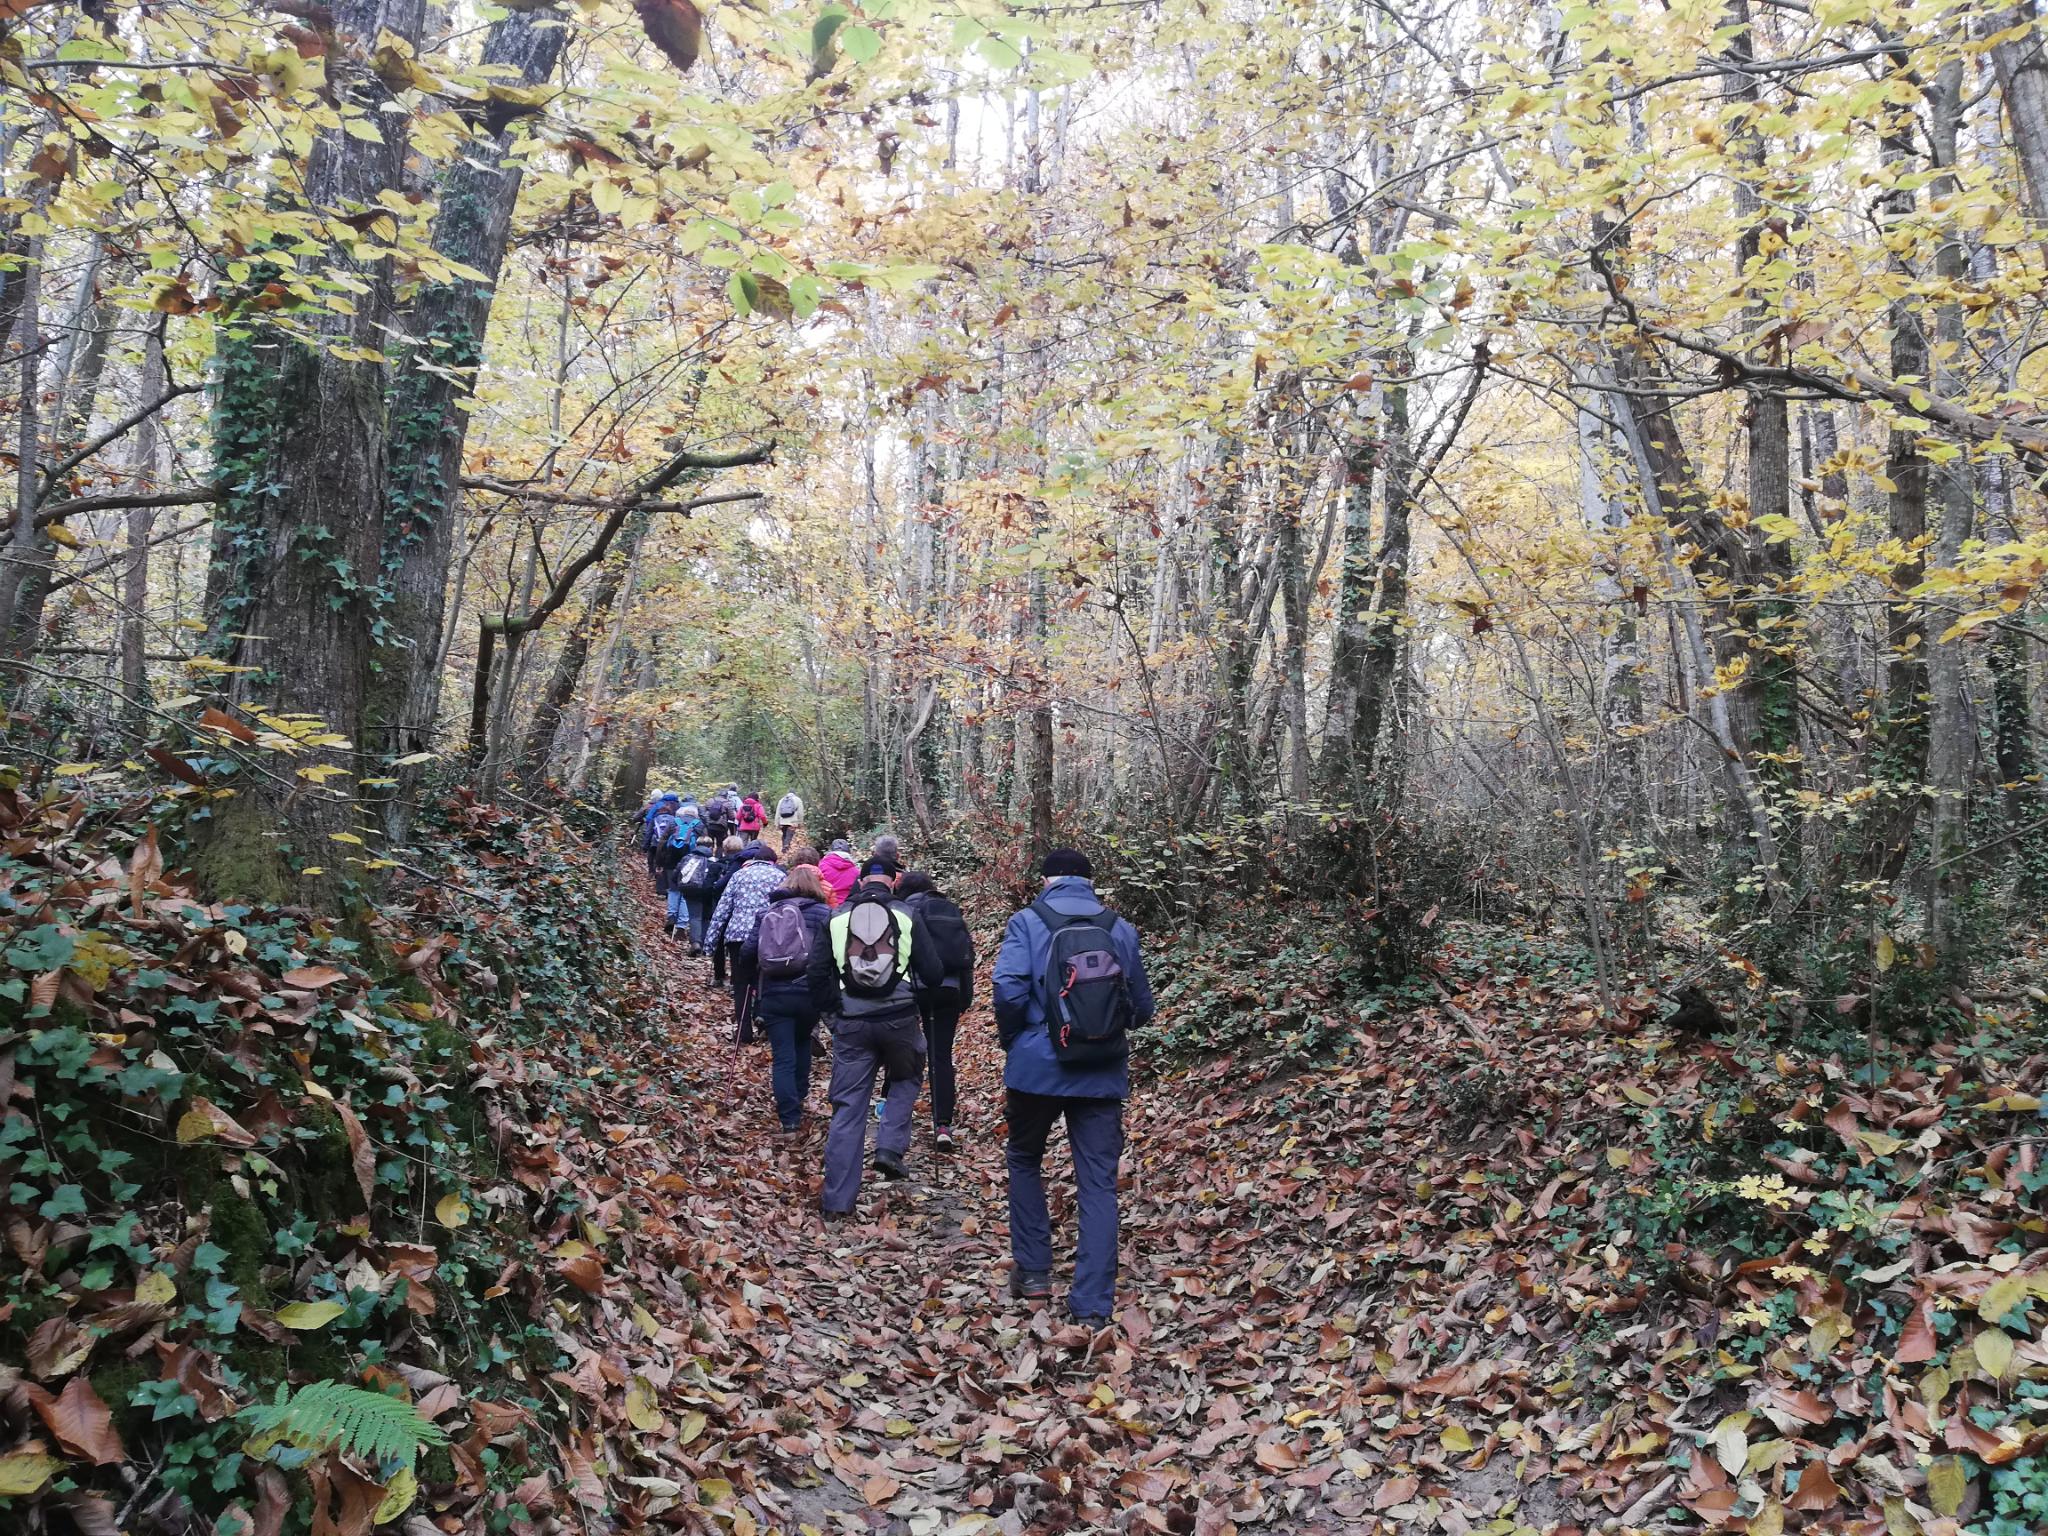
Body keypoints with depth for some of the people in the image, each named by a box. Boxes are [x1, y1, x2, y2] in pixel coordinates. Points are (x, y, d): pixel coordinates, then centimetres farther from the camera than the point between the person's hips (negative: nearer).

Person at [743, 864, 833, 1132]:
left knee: (783, 1057, 3)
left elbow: (750, 952, 4)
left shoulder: (768, 912, 6)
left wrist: (761, 974, 22)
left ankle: (789, 1120, -3)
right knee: (802, 1042, 27)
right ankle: (800, 1096, 33)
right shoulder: (822, 913, -4)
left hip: (772, 995, 1)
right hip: (808, 993, -1)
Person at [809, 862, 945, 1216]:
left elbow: (818, 972, 3)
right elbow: (933, 974, -2)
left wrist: (833, 1010, 14)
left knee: (848, 1108, 6)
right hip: (899, 1018, -1)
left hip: (851, 1024, 2)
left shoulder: (837, 919, 4)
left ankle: (837, 1200, 8)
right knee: (904, 1080, 26)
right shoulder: (907, 916, -2)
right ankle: (890, 1148, 6)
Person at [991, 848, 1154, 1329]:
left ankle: (1033, 1271, 24)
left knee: (1025, 1160, 23)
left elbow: (1009, 989, -16)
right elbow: (1142, 1006, 7)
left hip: (1037, 1067, -1)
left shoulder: (1028, 922, -4)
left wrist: (1010, 1040, 1)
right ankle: (1093, 1306, 6)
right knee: (1099, 1182, 7)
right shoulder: (1120, 929, 4)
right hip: (1103, 1073, 2)